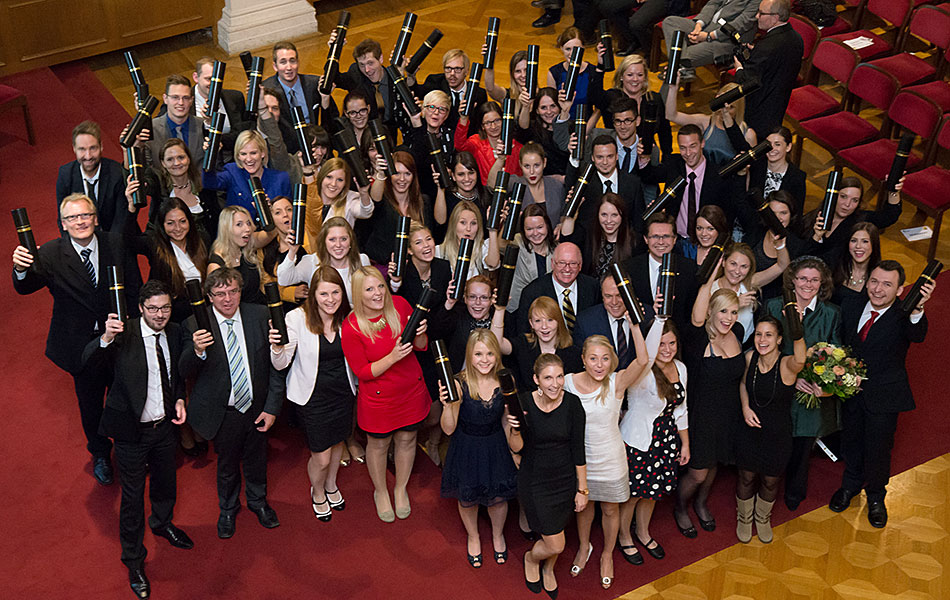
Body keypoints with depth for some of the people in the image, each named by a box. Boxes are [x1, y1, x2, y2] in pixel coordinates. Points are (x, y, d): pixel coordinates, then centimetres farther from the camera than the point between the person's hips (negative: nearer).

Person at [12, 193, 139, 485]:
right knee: (90, 403, 19)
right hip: (82, 345, -1)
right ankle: (100, 454, 46)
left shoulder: (116, 244, -11)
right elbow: (25, 287, -27)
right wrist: (21, 269, -50)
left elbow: (133, 289, -6)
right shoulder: (50, 254, -15)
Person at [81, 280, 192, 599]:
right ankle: (134, 561, 27)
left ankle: (162, 523, 57)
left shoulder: (173, 333, -3)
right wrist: (106, 338, -54)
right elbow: (87, 358, -35)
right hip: (132, 430, -5)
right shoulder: (124, 334, -20)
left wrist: (179, 399, -1)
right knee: (133, 497, 8)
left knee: (165, 482, 26)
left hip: (165, 425, 5)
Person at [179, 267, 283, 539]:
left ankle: (258, 501, 52)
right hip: (223, 412, -2)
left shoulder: (260, 315, -10)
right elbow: (184, 372, -15)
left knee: (256, 459, 23)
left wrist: (272, 407, -6)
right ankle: (228, 509, 47)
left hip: (256, 407, 2)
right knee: (227, 463, 19)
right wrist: (197, 351, -37)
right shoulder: (196, 325, -15)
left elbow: (274, 364, -4)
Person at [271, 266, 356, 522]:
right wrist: (277, 347, -39)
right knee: (321, 457, 3)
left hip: (344, 392, 4)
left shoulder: (347, 317, -8)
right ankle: (317, 492, 37)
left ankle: (331, 485, 53)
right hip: (313, 395, -4)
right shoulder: (297, 318, -19)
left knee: (337, 442, 23)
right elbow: (281, 364, -18)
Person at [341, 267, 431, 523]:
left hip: (412, 389, 3)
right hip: (379, 398, -3)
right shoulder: (351, 327, -23)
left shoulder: (399, 305, -13)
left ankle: (401, 488, 46)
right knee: (379, 444, 17)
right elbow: (362, 372, -17)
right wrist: (392, 357, -30)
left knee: (407, 439, 20)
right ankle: (381, 492, 44)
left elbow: (421, 347, -2)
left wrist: (420, 333, -25)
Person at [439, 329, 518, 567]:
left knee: (498, 498, 18)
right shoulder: (459, 384, -25)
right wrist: (446, 405, -38)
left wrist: (516, 453, 2)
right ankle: (473, 538, 52)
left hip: (496, 448, 2)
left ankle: (498, 535, 51)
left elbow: (506, 422, 1)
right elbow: (449, 429, -20)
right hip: (466, 448, -2)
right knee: (467, 499, 20)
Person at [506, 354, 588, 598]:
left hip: (565, 478, 2)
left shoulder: (572, 404, -16)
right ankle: (531, 559, 36)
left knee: (557, 531, 20)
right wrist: (514, 430, -33)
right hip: (534, 481, -2)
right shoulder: (524, 403, -18)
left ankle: (548, 569, 53)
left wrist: (582, 489, -3)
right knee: (555, 545, 0)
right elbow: (516, 448, -12)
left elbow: (578, 450, -8)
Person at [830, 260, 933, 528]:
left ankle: (876, 498, 40)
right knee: (851, 442, 23)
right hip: (850, 390, 4)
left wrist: (917, 310, -64)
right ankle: (850, 486, 50)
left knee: (878, 449, 13)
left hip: (883, 398, -4)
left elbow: (917, 335, -45)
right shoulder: (851, 307, -7)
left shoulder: (903, 317, -22)